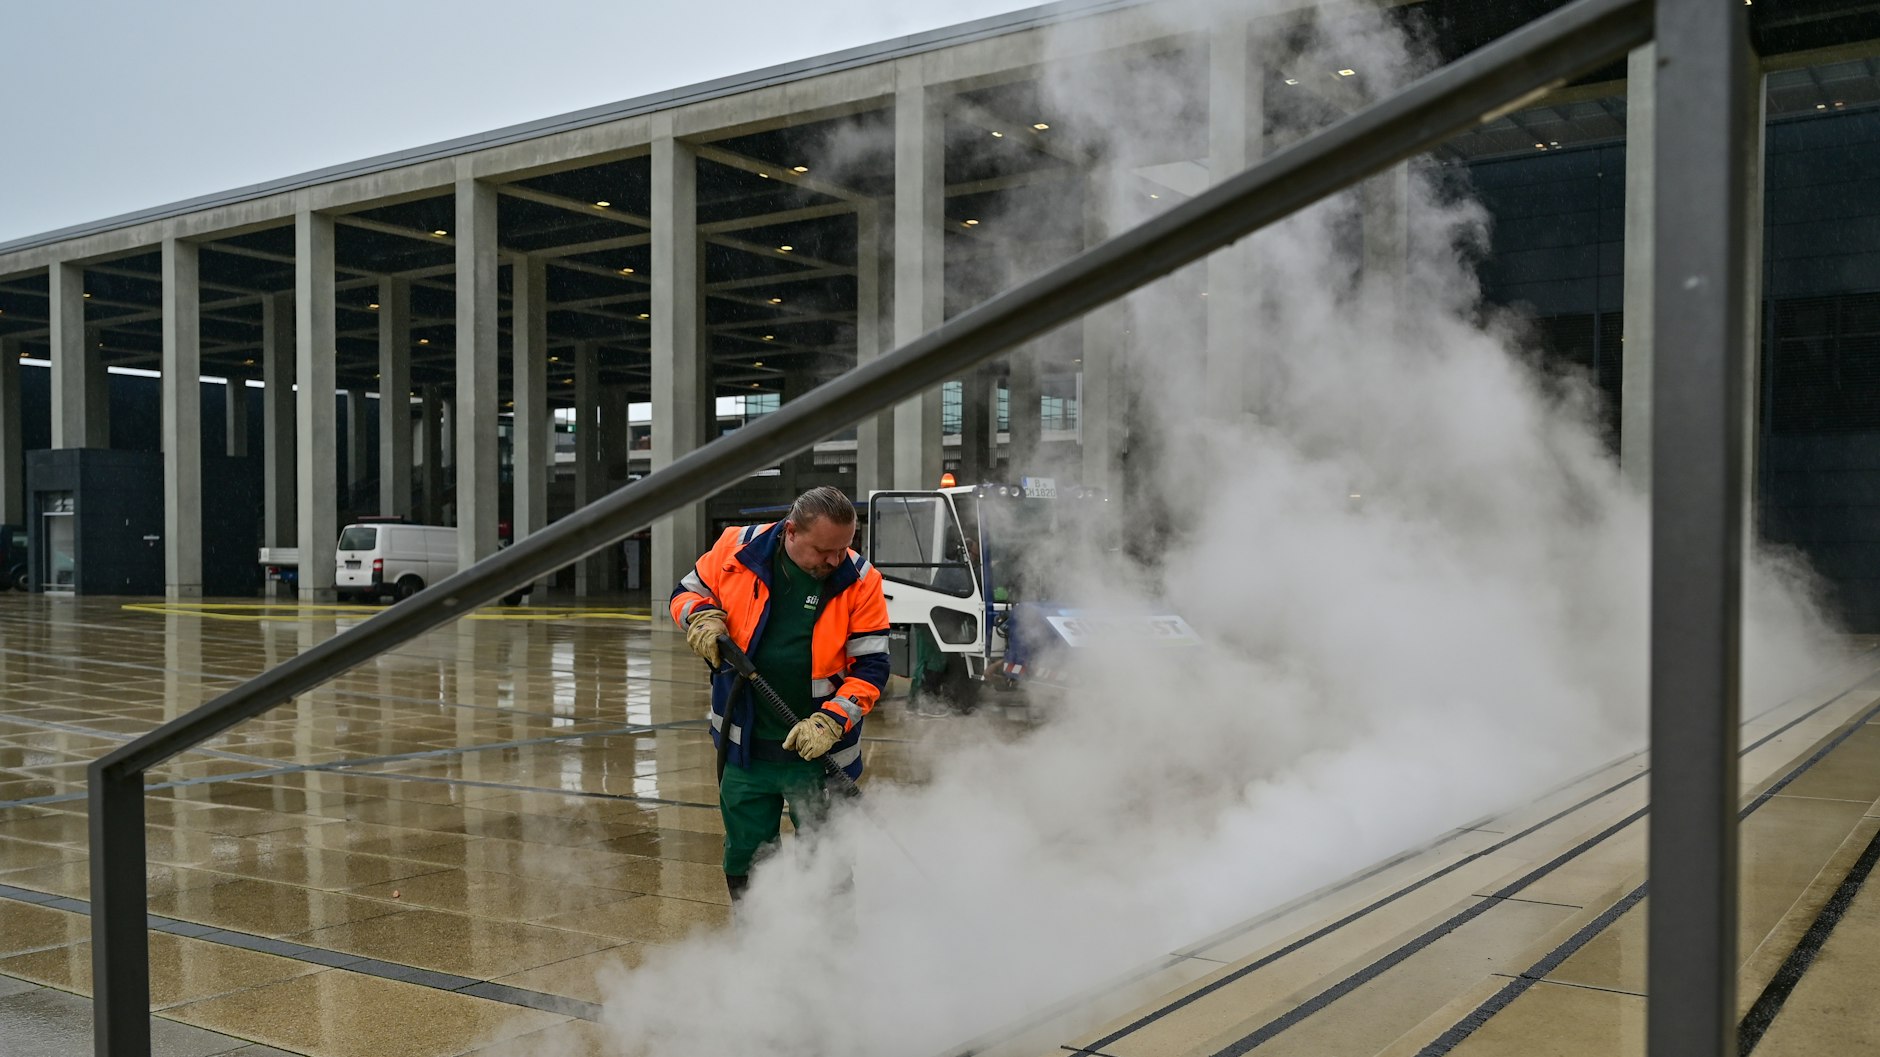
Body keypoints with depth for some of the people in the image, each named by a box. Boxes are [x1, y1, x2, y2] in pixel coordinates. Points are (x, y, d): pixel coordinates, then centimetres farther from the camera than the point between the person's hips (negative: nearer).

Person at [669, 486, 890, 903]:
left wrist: (831, 722, -22)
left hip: (817, 750, -2)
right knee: (745, 860, 16)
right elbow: (687, 591, 9)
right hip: (744, 747, 2)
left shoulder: (860, 582, -12)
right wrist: (701, 616, -14)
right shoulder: (737, 550, -8)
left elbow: (871, 667, -9)